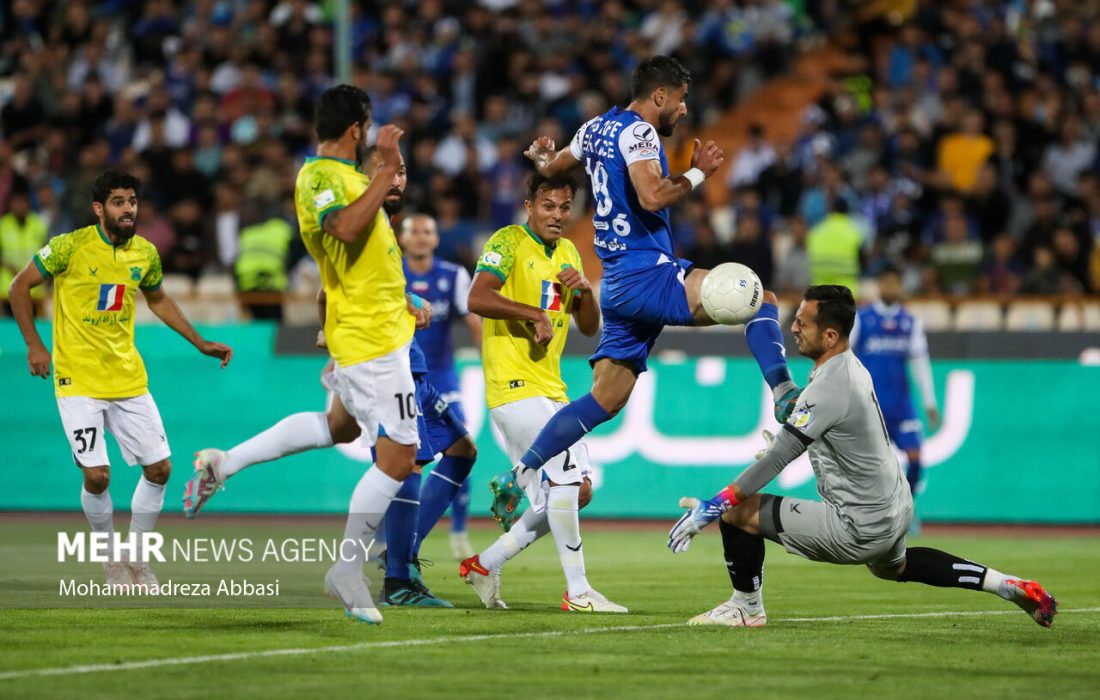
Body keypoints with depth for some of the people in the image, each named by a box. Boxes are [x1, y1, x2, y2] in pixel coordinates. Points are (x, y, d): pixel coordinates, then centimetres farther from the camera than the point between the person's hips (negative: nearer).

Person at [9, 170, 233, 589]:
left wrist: (200, 343, 18)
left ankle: (137, 556, 19)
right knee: (97, 476, -12)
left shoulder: (145, 254, 3)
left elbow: (158, 300, 22)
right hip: (79, 380, -5)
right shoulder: (70, 247, -12)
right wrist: (33, 345, -7)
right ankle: (110, 557, 13)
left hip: (129, 379, 5)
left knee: (159, 468, 0)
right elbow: (20, 286, -2)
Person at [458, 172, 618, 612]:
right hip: (515, 387, -9)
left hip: (551, 390, 9)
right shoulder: (508, 242, -7)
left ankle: (486, 564, 17)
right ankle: (577, 592, -11)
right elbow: (478, 299, -23)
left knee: (577, 490, 7)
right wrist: (536, 313, -22)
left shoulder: (567, 252, 17)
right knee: (565, 480, -16)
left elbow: (590, 328, 19)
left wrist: (584, 290, 0)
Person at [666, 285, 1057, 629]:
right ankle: (1009, 586, 34)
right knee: (893, 568, 39)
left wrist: (713, 506, -27)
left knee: (737, 511, -10)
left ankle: (747, 607, 10)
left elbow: (777, 457, -27)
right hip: (897, 508, 10)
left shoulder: (829, 389, -24)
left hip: (860, 529, -10)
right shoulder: (853, 367, 4)